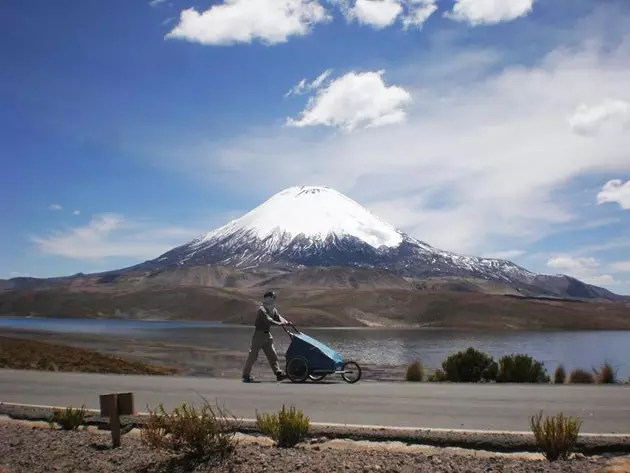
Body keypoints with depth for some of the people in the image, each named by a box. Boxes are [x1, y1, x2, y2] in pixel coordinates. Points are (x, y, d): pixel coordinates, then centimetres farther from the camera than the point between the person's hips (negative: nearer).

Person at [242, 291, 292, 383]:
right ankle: (246, 375, 3)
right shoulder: (262, 310, -17)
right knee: (253, 355, -4)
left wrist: (286, 322, -24)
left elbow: (279, 317, -2)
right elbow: (268, 320, -32)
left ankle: (278, 373, 4)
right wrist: (279, 323, -45)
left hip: (267, 334, 8)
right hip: (259, 334, -8)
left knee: (272, 354, 4)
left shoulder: (273, 310, 10)